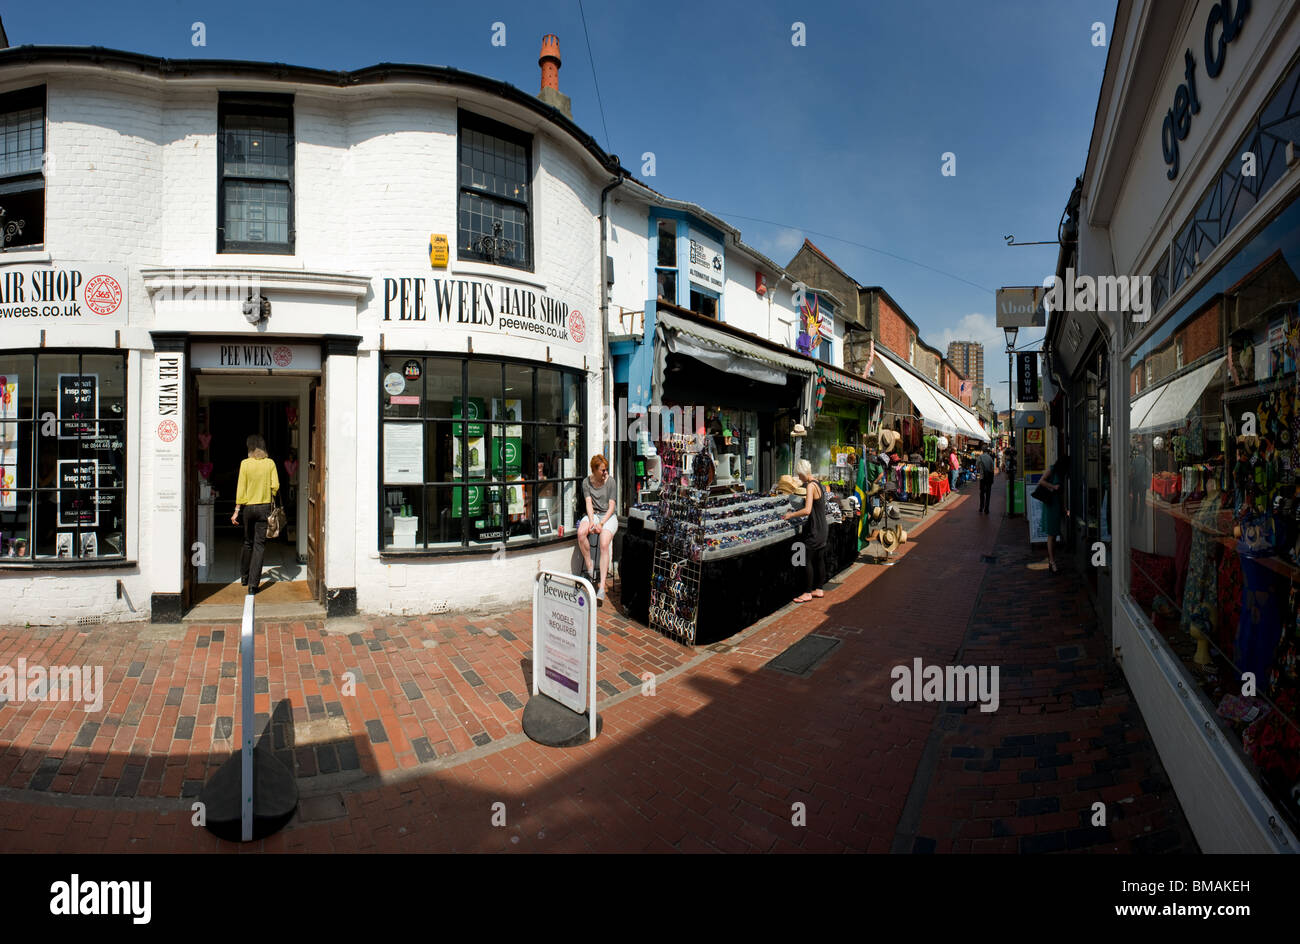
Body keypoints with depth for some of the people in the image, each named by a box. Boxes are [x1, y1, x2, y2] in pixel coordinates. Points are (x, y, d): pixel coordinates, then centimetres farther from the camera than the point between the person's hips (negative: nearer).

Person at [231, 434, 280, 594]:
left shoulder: (245, 463, -3)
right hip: (265, 507, -1)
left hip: (249, 507, 1)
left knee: (248, 543, 18)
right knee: (259, 544, 1)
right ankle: (253, 583, -2)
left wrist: (237, 511, 0)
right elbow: (275, 486, -6)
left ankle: (244, 576, 31)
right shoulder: (270, 463, -2)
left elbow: (241, 488, -4)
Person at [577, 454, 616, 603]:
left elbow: (611, 506, -5)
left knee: (604, 545, -27)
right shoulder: (586, 482, 5)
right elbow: (589, 503, 0)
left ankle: (602, 587, -31)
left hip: (608, 516, -3)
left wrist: (601, 523, -16)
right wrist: (592, 521, -17)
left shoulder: (610, 481, -2)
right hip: (593, 514, 3)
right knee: (581, 532, -31)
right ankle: (589, 569, -13)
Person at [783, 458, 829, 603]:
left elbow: (807, 510, -26)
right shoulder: (818, 484, 10)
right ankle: (818, 589, 24)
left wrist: (791, 515, -15)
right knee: (818, 558, 15)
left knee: (807, 560, -3)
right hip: (822, 528, 9)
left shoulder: (810, 486, -19)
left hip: (815, 530, -9)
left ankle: (808, 593, 3)